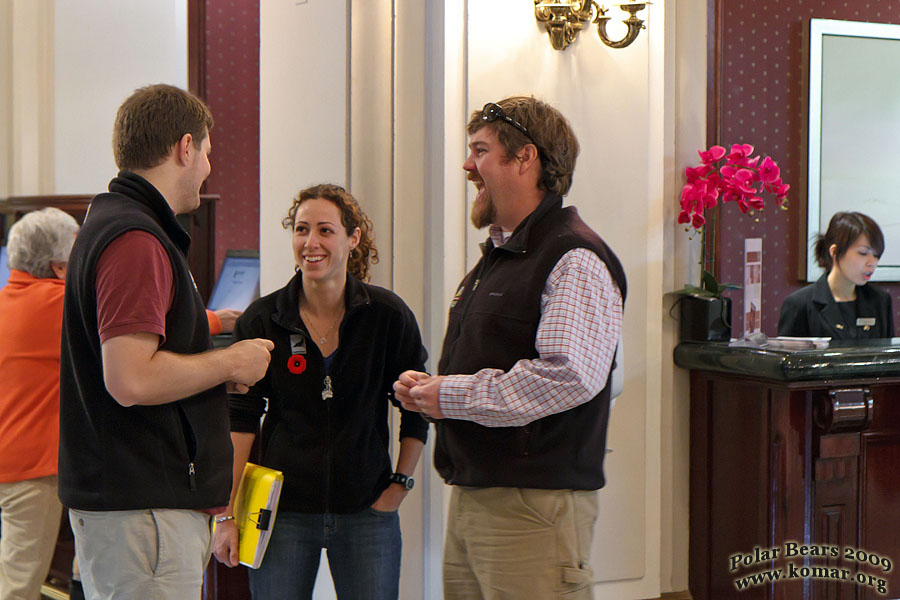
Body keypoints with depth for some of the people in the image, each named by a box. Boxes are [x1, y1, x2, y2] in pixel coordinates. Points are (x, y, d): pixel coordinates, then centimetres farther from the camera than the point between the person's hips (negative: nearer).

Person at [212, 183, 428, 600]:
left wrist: (400, 484, 2)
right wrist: (227, 513, -4)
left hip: (366, 510, 0)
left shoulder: (388, 315, -2)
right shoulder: (262, 320, -1)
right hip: (283, 510, 0)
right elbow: (240, 420, 1)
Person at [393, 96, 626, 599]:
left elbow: (569, 377, -26)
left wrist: (453, 397, -16)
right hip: (473, 497, 9)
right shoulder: (498, 254, 20)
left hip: (534, 505, -9)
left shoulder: (575, 260, -13)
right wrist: (426, 388, 9)